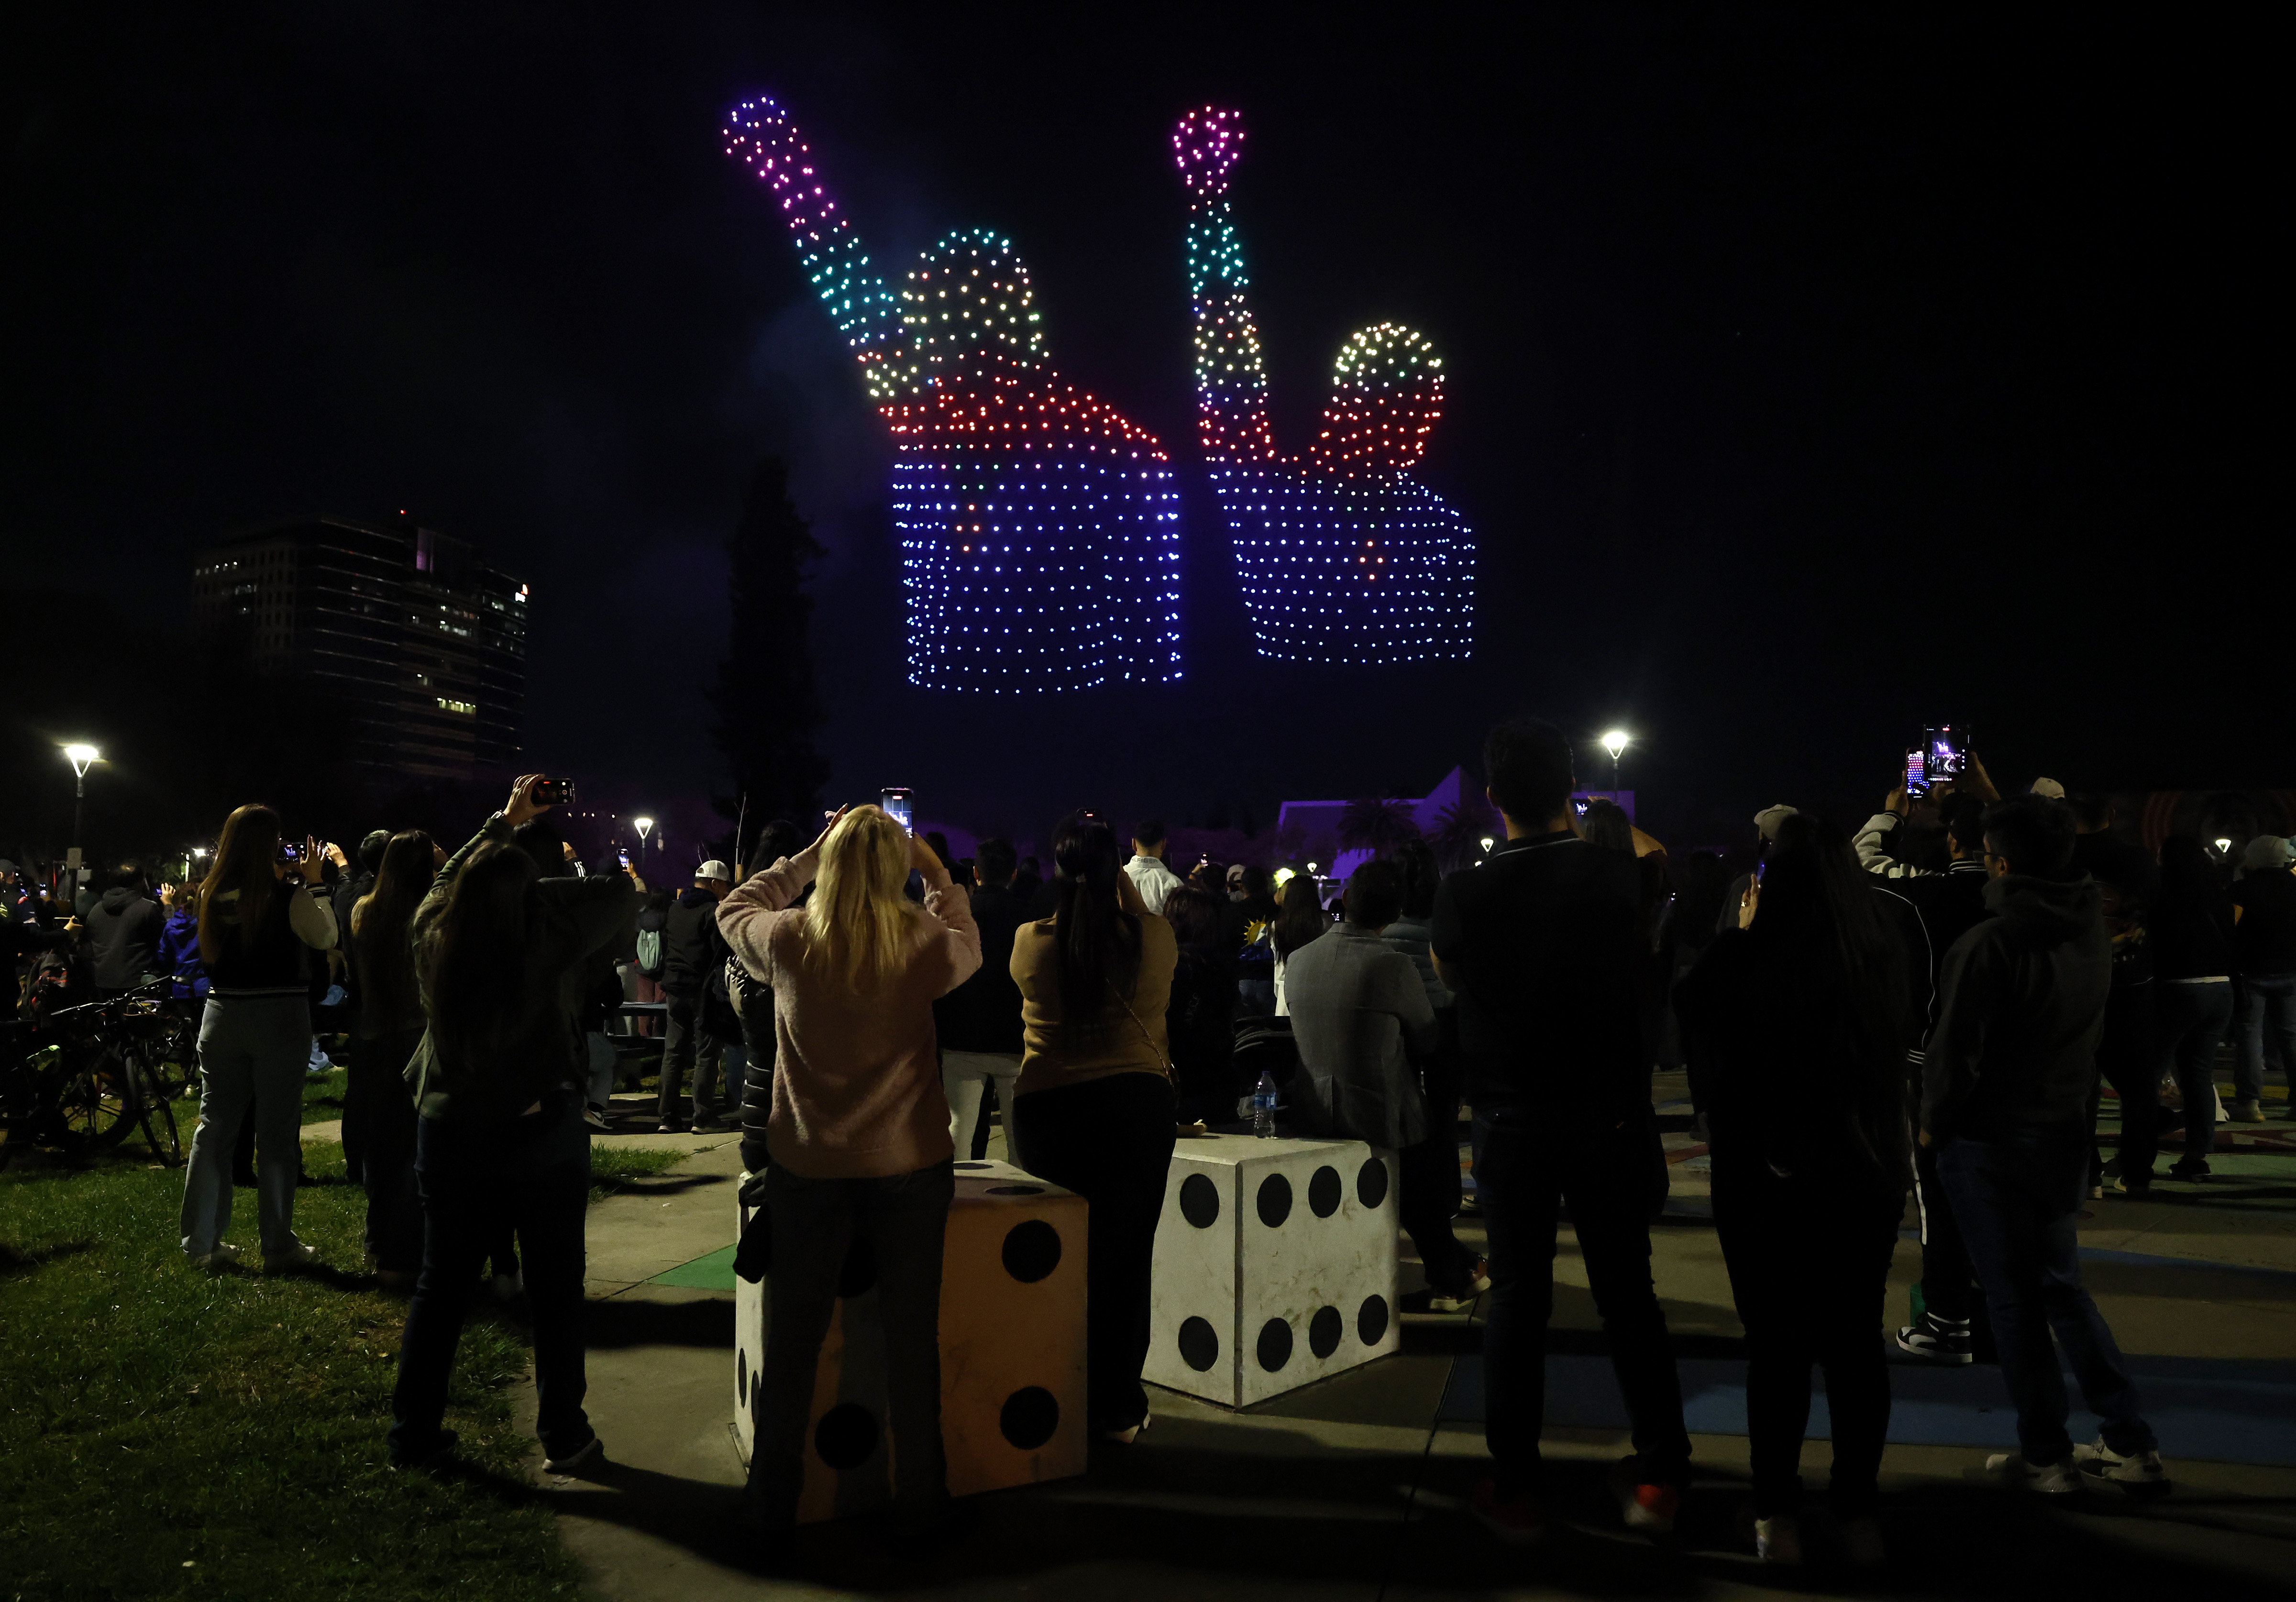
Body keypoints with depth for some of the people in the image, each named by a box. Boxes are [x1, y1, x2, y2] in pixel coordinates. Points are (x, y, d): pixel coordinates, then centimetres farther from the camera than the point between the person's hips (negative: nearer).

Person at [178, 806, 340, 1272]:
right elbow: (325, 938, -4)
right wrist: (313, 883, -1)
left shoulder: (213, 893, 1)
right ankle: (278, 1246, 9)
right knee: (276, 1133, 3)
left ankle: (201, 1242, 17)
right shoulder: (287, 895, -13)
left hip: (222, 1016, 4)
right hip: (279, 1017, -4)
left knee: (213, 1128, 12)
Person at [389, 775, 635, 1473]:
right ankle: (563, 1437, 15)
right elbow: (623, 895, -2)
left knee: (440, 1286, 16)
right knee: (555, 1290, 7)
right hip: (544, 1135, -3)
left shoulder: (434, 935, -4)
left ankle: (413, 1435, 24)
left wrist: (504, 821, 26)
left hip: (449, 1133, 4)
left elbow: (450, 881, 17)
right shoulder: (550, 938, -15)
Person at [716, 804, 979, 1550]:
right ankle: (921, 1508, 22)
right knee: (913, 1337, 11)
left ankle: (773, 1505, 26)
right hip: (910, 1165, -1)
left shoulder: (787, 940, -9)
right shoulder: (928, 945, -11)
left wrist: (808, 856, 15)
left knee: (794, 1336, 14)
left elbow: (734, 910, 14)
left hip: (807, 1166, 1)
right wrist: (933, 869, 16)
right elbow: (970, 942, 13)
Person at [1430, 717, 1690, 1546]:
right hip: (1610, 1117, 1)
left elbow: (1448, 973, 7)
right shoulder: (1618, 876, -8)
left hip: (1511, 1125, -1)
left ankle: (1515, 1487, 15)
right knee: (1628, 1291, 13)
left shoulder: (1464, 892, -13)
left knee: (1517, 1297, 8)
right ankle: (1659, 1476, 23)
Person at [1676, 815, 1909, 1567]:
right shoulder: (1883, 950, -8)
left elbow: (1695, 1014, 2)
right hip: (1867, 1166, 3)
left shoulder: (1742, 955, -18)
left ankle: (1778, 1513, 19)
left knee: (1777, 1343, 10)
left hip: (1763, 1171, -2)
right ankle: (1858, 1510, 25)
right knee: (1854, 1340, 15)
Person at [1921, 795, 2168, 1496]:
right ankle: (2131, 1444, 22)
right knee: (2062, 1287, 19)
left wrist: (1933, 1123, -1)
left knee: (2014, 1300, 6)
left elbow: (1956, 1051, -18)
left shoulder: (1989, 944, -22)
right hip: (2065, 1130, 7)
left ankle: (2044, 1456, 16)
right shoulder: (2091, 930, -1)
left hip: (1990, 1141, -7)